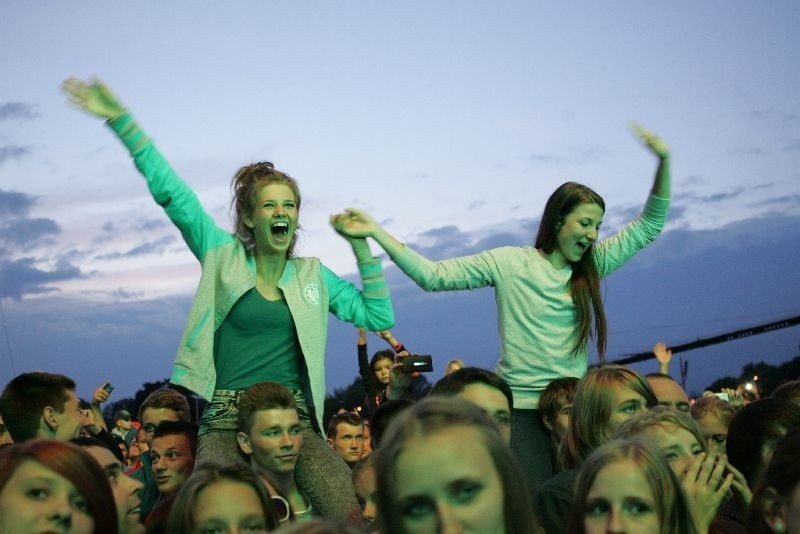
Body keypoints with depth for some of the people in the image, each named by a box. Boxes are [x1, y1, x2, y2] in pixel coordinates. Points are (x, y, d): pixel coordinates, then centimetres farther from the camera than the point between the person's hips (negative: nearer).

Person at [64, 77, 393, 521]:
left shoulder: (313, 275, 14)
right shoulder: (224, 257, 8)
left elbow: (378, 317, 13)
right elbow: (172, 193, 3)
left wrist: (362, 249, 4)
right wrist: (122, 122, -2)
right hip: (226, 417, -1)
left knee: (351, 515, -18)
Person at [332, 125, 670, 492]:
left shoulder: (592, 266, 9)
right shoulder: (509, 263, -2)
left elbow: (649, 226, 9)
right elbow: (433, 276, -5)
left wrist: (664, 162, -4)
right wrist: (374, 232, -12)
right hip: (521, 407, -4)